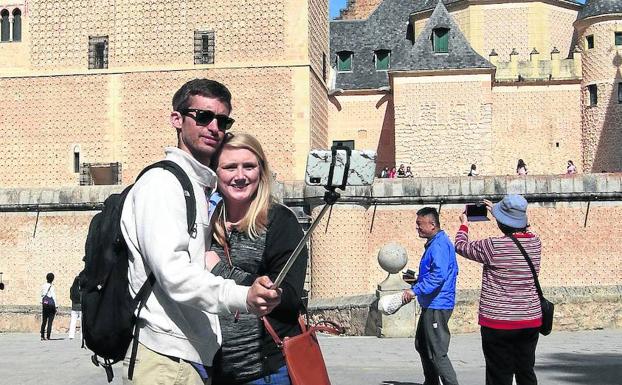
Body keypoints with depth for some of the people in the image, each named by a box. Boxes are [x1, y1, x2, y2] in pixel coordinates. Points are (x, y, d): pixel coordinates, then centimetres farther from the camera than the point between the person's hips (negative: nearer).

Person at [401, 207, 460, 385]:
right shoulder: (434, 243, 14)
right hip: (431, 305, 11)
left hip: (437, 306, -11)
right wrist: (417, 281, 20)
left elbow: (439, 275, -31)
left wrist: (415, 290, -32)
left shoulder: (439, 245, -19)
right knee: (422, 345, 22)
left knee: (437, 353, -9)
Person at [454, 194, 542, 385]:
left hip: (498, 323, -5)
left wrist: (464, 225, 20)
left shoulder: (493, 246, -16)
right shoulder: (535, 242, 0)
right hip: (531, 321, 5)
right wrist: (497, 211, 32)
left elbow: (461, 246, 1)